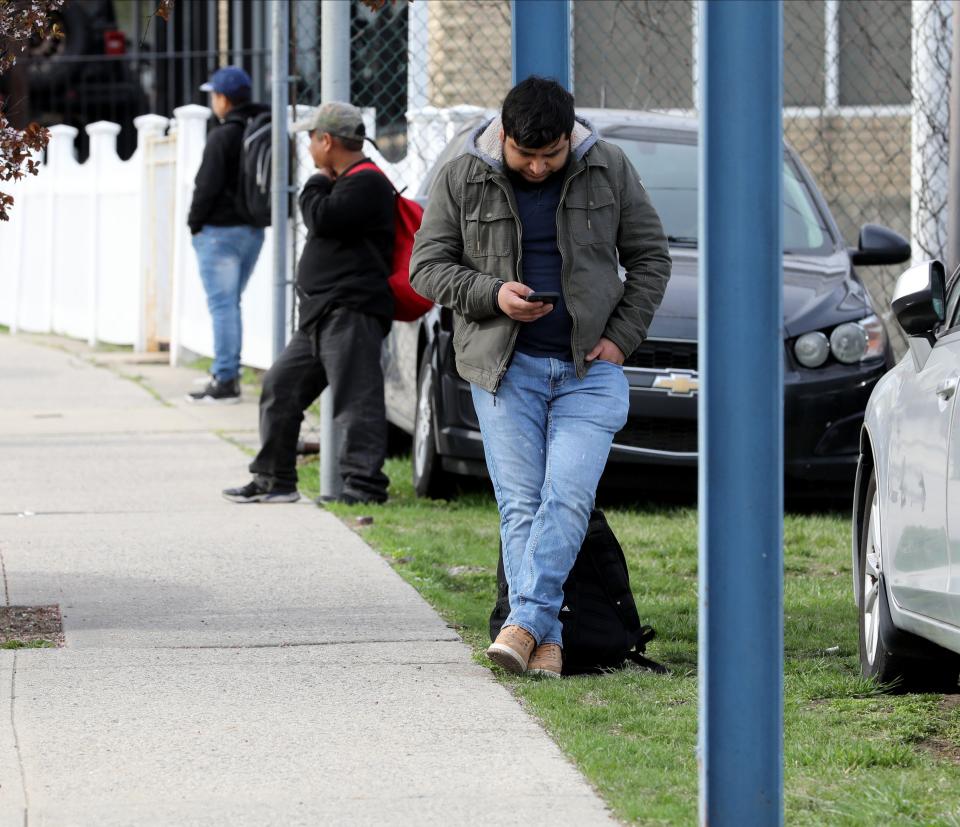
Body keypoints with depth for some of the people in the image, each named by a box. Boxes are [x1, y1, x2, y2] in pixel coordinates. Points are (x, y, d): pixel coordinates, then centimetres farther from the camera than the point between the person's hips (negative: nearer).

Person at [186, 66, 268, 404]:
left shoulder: (222, 136, -15)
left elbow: (207, 185, -17)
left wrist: (195, 222, -4)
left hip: (220, 232, -8)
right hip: (253, 230, 8)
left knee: (222, 305, -6)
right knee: (230, 304, 18)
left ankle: (224, 381, -9)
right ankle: (228, 373, 21)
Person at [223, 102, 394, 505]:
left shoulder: (366, 182, -10)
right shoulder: (346, 182, 24)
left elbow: (322, 218, -18)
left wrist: (317, 184, -3)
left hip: (351, 312, -11)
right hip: (322, 315, 11)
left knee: (355, 398, -12)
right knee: (280, 387, 13)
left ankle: (364, 483, -13)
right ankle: (273, 479, 18)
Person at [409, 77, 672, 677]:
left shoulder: (609, 170, 3)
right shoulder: (462, 181, 1)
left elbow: (650, 256, 10)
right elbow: (427, 267, 4)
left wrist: (622, 336, -1)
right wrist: (493, 294, -13)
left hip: (589, 366, 0)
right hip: (505, 367, 0)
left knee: (568, 497, -15)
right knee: (521, 503, -5)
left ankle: (526, 620, -16)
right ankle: (546, 640, -4)